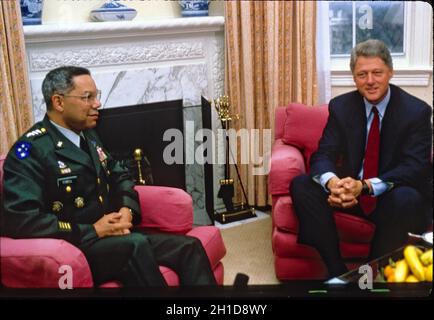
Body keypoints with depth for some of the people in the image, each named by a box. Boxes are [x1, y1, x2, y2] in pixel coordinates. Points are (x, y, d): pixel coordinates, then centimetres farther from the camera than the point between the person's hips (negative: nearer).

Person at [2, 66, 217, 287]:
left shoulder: (87, 136, 13)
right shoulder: (31, 150, -12)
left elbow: (119, 176, 23)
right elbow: (20, 219, -22)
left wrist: (127, 209, -1)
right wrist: (92, 231, -20)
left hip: (113, 236, 8)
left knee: (189, 247, -10)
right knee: (136, 245, -35)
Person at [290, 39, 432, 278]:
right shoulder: (341, 106, -1)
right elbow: (323, 154, -6)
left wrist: (365, 186, -35)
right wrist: (332, 181, -33)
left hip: (393, 196, -3)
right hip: (351, 190, 4)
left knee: (406, 199, -37)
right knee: (301, 185, -18)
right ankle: (337, 271, -17)